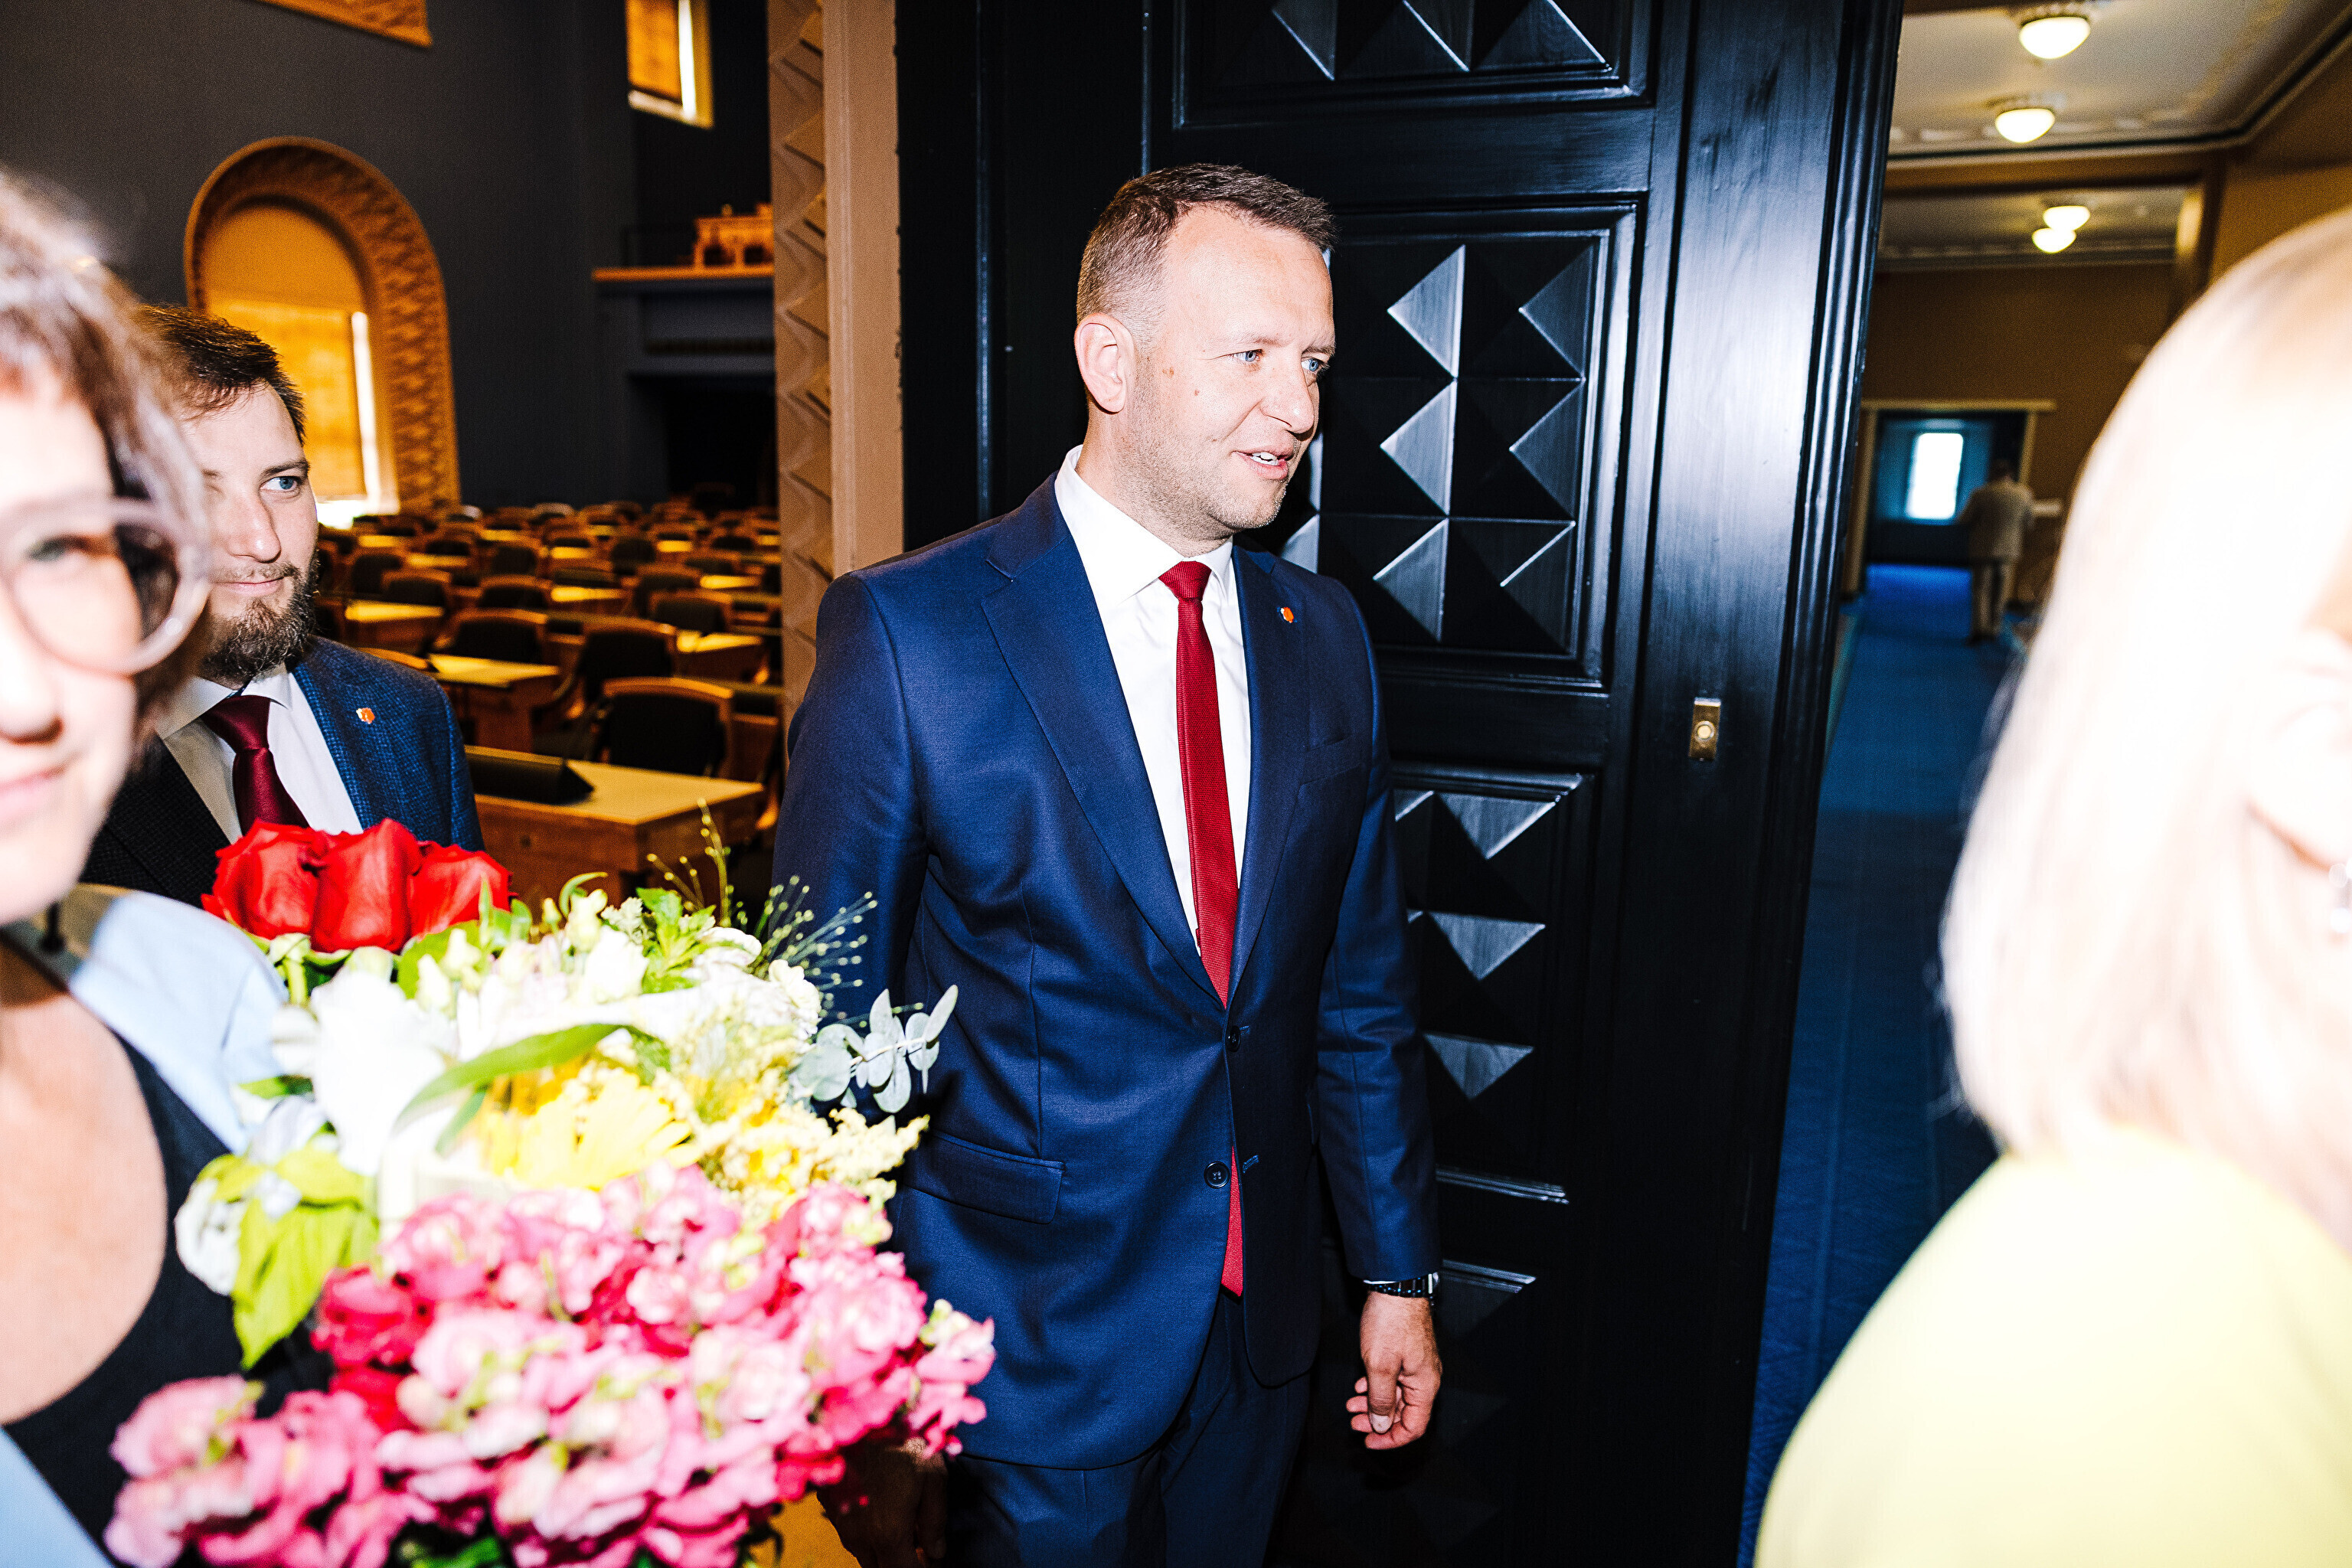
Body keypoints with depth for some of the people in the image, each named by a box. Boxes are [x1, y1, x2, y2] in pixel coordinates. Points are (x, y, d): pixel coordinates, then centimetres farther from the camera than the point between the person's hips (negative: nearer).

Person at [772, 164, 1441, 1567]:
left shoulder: (1324, 635, -1)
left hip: (1261, 1338, 5)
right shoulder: (905, 631, -17)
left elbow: (1360, 987, 4)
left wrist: (1399, 1271, 8)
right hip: (1033, 1344, -4)